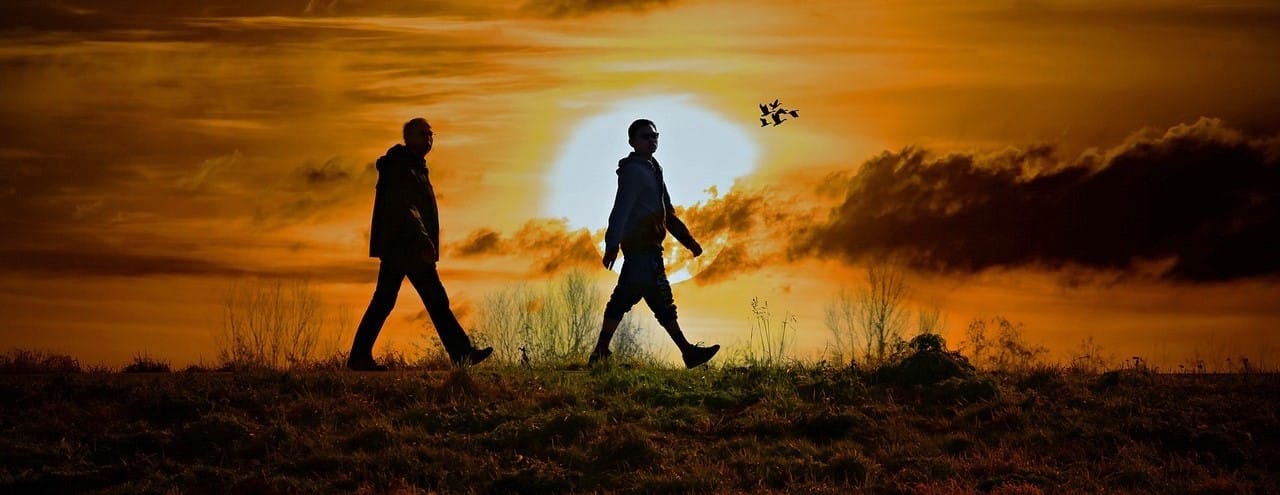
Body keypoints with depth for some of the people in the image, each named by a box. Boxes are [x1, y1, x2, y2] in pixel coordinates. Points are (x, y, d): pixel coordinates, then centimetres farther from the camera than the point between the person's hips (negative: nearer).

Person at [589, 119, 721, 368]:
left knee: (622, 301, 8)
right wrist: (612, 245, -29)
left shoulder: (652, 169, 21)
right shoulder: (633, 171, -10)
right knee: (661, 301, -7)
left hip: (646, 247, 10)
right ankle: (688, 352, -5)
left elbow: (667, 213, 27)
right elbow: (621, 210, -21)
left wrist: (689, 241, 24)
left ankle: (600, 354, 9)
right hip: (641, 247, -10)